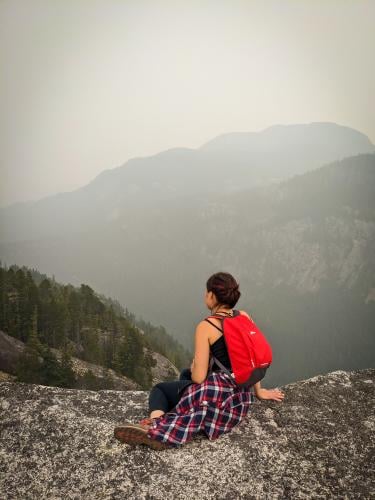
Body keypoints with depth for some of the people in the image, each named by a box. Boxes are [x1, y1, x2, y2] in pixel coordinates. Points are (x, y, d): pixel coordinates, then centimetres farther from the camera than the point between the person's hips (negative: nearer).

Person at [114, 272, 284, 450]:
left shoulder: (206, 327, -14)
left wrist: (194, 369, 9)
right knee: (185, 373, 33)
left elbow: (199, 377, -15)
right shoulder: (244, 317, 3)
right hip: (242, 397, 7)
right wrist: (258, 391, 24)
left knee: (159, 389, 14)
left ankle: (155, 427, -18)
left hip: (217, 393, -7)